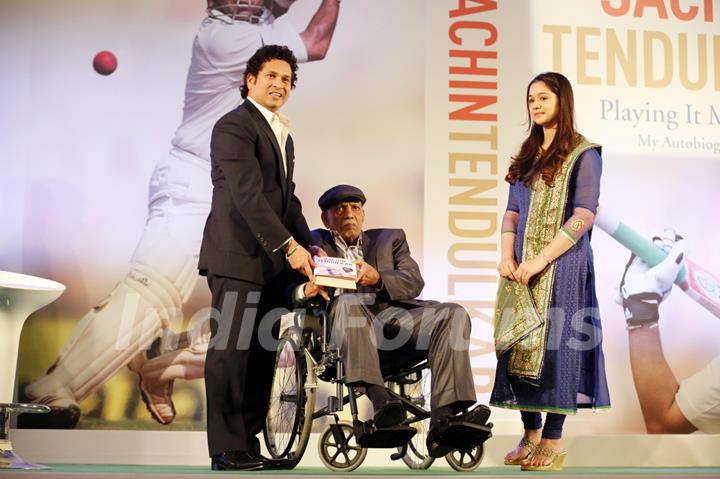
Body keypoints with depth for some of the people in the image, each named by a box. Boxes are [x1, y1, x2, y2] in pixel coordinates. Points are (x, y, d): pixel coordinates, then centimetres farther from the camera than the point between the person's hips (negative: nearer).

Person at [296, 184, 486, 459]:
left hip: (396, 320, 3)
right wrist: (307, 290, -16)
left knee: (454, 315, -23)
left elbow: (414, 282, 11)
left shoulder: (390, 238, 28)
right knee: (347, 301, -36)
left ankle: (442, 423, -37)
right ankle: (379, 402, -46)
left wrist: (377, 278, -11)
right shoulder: (314, 243, 23)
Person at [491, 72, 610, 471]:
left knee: (555, 345, -3)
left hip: (562, 265, -6)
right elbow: (512, 212, 13)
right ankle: (530, 433, 15)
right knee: (520, 346, 5)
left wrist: (541, 259, -17)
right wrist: (507, 255, -3)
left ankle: (553, 440, 6)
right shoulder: (527, 155, 16)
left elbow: (584, 216, -12)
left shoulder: (582, 154, -4)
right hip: (522, 268, 6)